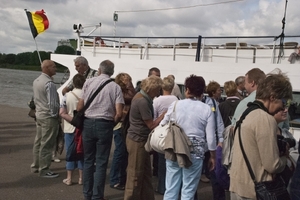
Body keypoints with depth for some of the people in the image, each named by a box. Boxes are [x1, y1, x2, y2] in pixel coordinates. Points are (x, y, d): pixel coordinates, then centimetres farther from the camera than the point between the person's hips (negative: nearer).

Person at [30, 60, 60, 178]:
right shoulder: (49, 83, -21)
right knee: (46, 145, -1)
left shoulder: (36, 81, 9)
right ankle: (44, 170, 7)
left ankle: (35, 166, 30)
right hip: (49, 117, -10)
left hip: (39, 114, 10)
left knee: (38, 142, 18)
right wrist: (55, 115, -9)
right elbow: (52, 103, -22)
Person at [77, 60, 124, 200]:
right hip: (105, 125, -2)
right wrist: (111, 125, 8)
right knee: (101, 162, 7)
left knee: (88, 160, 14)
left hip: (88, 123, 2)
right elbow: (119, 114, -9)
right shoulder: (115, 87, -2)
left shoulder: (88, 82, 1)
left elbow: (80, 107, -1)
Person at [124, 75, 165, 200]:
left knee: (146, 173, 17)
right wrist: (164, 114, -10)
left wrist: (163, 115, 1)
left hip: (141, 139, 10)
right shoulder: (142, 102, -24)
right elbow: (151, 125, -18)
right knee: (135, 175, 4)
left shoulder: (142, 96, 6)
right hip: (137, 140, -10)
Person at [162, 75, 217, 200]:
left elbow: (162, 126, 7)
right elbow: (210, 137, -4)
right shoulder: (206, 109, -5)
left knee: (171, 189, 10)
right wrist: (213, 156, 10)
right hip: (195, 153, -2)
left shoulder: (175, 105, -2)